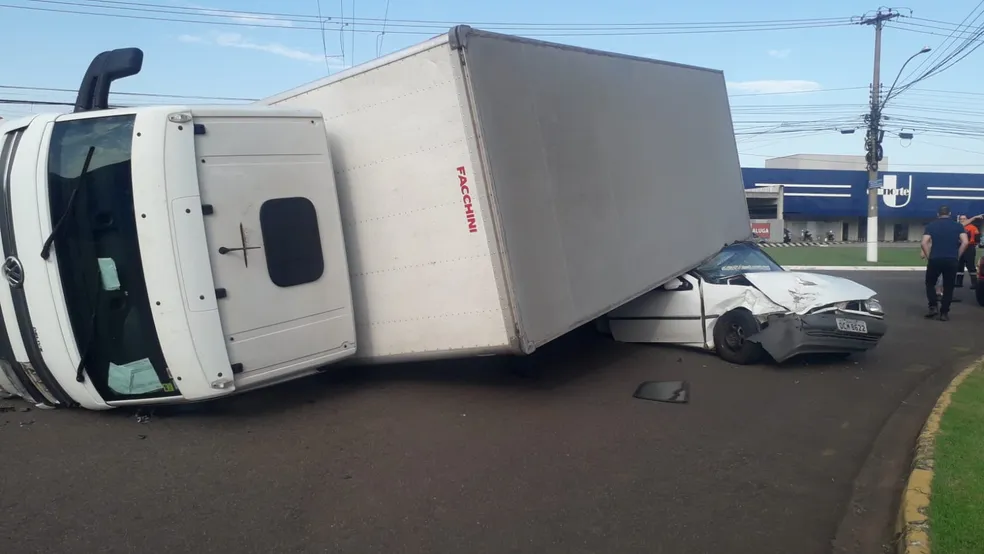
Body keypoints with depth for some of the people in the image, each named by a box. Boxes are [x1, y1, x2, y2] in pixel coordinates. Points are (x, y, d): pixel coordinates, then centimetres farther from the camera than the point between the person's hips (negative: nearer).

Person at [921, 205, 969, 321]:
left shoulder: (931, 225, 5)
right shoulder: (958, 226, 7)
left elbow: (924, 244, -6)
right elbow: (965, 243, -5)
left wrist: (928, 257, 4)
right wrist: (957, 256, 5)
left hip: (935, 259, 0)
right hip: (952, 260, 1)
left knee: (930, 283, 18)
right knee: (948, 287, 10)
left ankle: (933, 307, 5)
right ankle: (944, 313, 9)